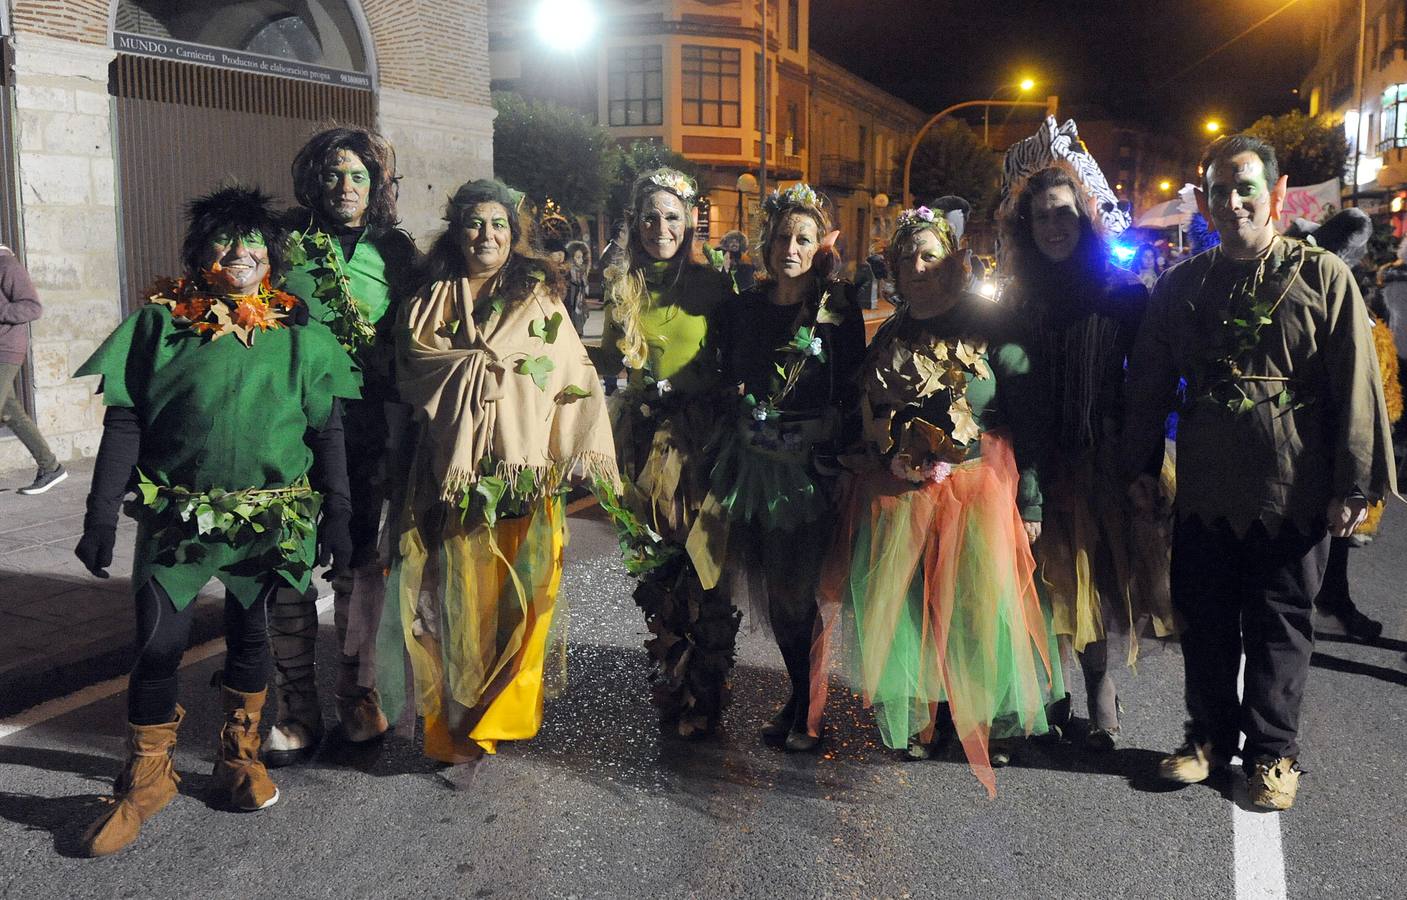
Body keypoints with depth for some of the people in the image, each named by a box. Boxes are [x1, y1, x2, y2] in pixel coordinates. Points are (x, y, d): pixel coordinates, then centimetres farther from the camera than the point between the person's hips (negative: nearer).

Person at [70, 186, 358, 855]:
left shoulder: (296, 331, 4)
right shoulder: (162, 320, 2)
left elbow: (327, 430, 5)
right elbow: (123, 424, 0)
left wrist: (337, 516, 0)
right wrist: (100, 518, -4)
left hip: (271, 517, 1)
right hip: (179, 514, -1)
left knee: (250, 637, 10)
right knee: (159, 641, -5)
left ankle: (239, 761, 31)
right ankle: (146, 779, 17)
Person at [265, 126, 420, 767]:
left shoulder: (395, 251, 8)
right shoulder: (287, 242, 4)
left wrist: (404, 424, 2)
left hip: (368, 427, 1)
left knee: (361, 558, 9)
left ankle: (357, 692, 22)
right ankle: (298, 708, 11)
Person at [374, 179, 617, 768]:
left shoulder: (539, 296, 11)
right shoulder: (431, 301, 14)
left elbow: (573, 375, 5)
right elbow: (412, 365, 4)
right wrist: (496, 363, -3)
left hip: (523, 469, 0)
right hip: (454, 470, 1)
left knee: (520, 590, -3)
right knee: (460, 592, -1)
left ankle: (503, 713, 13)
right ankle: (457, 723, 11)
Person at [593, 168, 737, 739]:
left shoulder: (712, 285, 0)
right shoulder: (622, 286, 8)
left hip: (701, 433, -3)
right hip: (643, 435, 3)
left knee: (703, 561, -3)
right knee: (655, 564, 6)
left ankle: (704, 696, 8)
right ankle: (670, 684, 23)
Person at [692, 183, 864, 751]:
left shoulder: (840, 312, -2)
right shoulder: (743, 309, 8)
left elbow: (853, 395, -2)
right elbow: (727, 381, 14)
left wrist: (828, 435, -10)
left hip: (812, 464, -4)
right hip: (754, 463, 4)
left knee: (796, 590, -2)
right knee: (770, 588, 8)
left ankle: (803, 706, 15)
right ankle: (801, 697, 24)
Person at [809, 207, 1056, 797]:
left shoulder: (990, 327, -4)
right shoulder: (888, 337, 10)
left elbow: (1028, 418, -7)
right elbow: (867, 421, 16)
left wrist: (1029, 503, -11)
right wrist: (866, 487, 10)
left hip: (977, 494, -4)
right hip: (896, 499, 4)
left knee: (974, 609, 1)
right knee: (900, 613, 5)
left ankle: (985, 723, 23)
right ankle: (918, 721, 24)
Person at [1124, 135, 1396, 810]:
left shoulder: (1323, 276, -3)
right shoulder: (1181, 285, 7)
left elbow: (1356, 388, -4)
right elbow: (1148, 382, 11)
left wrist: (1355, 484, -7)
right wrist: (1137, 466, 9)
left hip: (1291, 493, -3)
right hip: (1204, 489, 3)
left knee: (1278, 627, 9)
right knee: (1204, 620, 12)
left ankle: (1272, 752, 24)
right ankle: (1210, 735, 29)